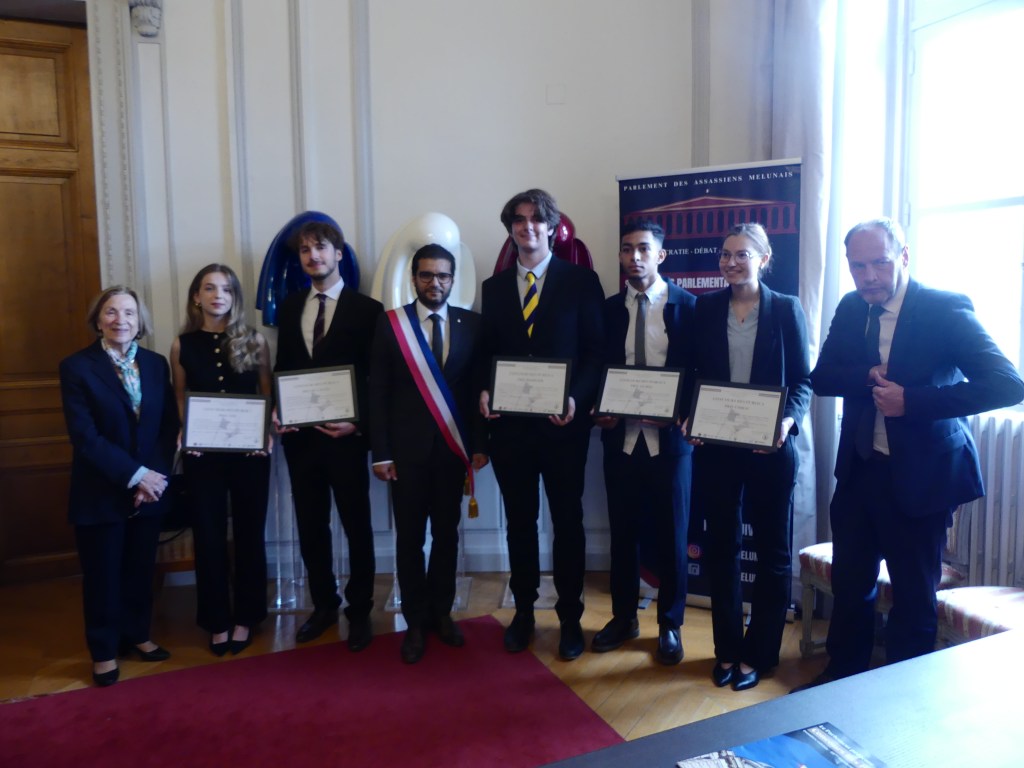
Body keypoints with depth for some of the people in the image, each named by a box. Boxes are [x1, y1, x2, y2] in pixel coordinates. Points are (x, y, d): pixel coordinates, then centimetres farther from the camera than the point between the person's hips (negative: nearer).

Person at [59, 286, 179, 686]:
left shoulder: (156, 364, 4)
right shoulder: (76, 367, -8)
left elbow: (170, 426, 2)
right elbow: (84, 436, -15)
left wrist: (155, 476, -11)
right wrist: (135, 474, -19)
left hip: (149, 488, 4)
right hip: (101, 492, -3)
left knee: (141, 568, 14)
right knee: (103, 574, 9)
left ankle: (137, 634, 34)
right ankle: (104, 650, 26)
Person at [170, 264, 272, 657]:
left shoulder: (254, 340, -1)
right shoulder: (182, 345, 2)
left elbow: (268, 396, 3)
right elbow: (179, 402, 8)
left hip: (249, 451, 0)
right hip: (201, 454, 1)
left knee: (249, 534, 10)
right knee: (208, 537, 9)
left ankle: (245, 617, 26)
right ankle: (217, 621, 24)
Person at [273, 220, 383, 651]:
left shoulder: (367, 309, -5)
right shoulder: (289, 307, 11)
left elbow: (376, 378, -6)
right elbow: (282, 368, 13)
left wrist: (358, 422, -19)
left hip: (345, 435, -4)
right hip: (299, 434, 5)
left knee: (357, 527, 6)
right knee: (310, 527, 13)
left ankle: (359, 612, 21)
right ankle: (324, 604, 30)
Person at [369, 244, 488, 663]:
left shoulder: (471, 324, 2)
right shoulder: (390, 323, -3)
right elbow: (378, 392, -4)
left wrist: (480, 443, 0)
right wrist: (380, 452, -7)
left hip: (452, 446, 2)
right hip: (407, 448, -1)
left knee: (447, 534, 13)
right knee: (410, 539, 7)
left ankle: (441, 612, 30)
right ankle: (416, 621, 23)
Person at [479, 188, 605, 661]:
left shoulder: (581, 281, 1)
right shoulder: (494, 287, 11)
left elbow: (596, 352, -3)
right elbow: (487, 352, 11)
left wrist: (577, 398, -18)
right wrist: (483, 391, -8)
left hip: (562, 422, -3)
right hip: (509, 422, 3)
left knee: (567, 521, 8)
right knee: (519, 521, 12)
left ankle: (570, 619, 23)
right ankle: (523, 613, 27)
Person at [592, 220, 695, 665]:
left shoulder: (687, 306, -3)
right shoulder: (609, 309, 6)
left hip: (670, 437, -2)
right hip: (621, 437, 3)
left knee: (671, 535, 9)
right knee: (623, 532, 13)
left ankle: (670, 625, 27)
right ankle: (623, 617, 31)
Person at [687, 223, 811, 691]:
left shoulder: (786, 309, 0)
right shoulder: (705, 309, 5)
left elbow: (802, 379, -1)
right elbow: (693, 374, 6)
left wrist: (789, 421, -19)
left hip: (770, 447, -1)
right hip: (715, 446, 2)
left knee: (773, 551, 8)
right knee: (721, 547, 10)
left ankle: (757, 654, 25)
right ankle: (727, 649, 26)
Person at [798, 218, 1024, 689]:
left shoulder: (945, 310, -13)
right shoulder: (851, 308, 3)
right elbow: (821, 377, 0)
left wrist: (912, 400, -27)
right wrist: (868, 377, -20)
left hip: (919, 476, -5)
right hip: (859, 469, 5)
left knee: (913, 597, 10)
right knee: (850, 584, 17)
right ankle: (842, 676, 37)